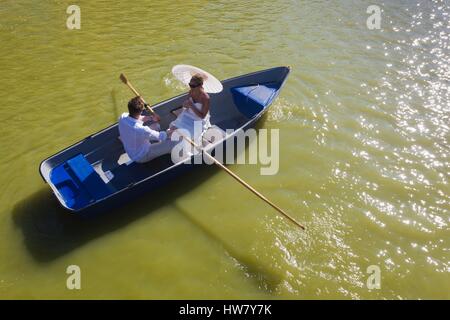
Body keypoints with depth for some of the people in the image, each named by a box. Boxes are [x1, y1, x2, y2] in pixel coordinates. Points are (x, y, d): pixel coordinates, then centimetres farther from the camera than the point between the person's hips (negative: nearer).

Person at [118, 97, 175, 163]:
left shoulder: (123, 117, -20)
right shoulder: (141, 130, -41)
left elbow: (135, 118, 4)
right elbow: (161, 136, -25)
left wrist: (151, 118, -9)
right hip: (141, 157, -7)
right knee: (173, 144, -11)